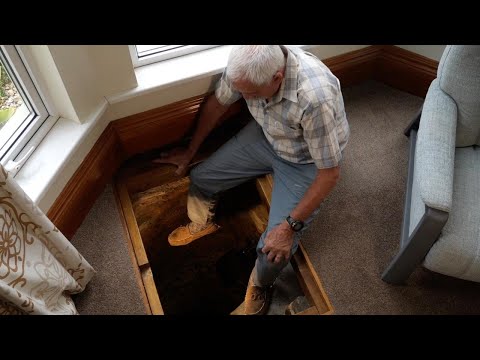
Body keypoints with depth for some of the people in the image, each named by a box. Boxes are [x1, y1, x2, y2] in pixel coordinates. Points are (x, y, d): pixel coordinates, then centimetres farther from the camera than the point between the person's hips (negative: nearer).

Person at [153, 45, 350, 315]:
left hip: (304, 161, -5)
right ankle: (203, 223, 36)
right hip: (264, 137, 5)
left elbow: (330, 174, -30)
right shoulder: (247, 65, -23)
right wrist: (191, 151, 9)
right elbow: (217, 105, -3)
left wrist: (290, 226, -25)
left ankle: (260, 285, 21)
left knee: (274, 251, -17)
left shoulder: (316, 99, -41)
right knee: (201, 178, 0)